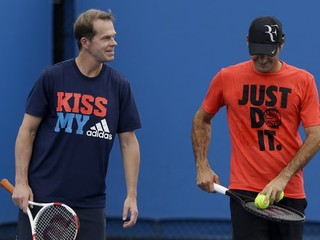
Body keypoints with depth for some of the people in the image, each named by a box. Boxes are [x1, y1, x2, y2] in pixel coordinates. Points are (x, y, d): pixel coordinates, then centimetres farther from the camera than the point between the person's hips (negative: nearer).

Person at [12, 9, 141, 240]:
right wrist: (21, 182, -7)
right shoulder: (52, 77, -3)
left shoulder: (119, 86, 2)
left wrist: (132, 195, -1)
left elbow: (128, 142, 5)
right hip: (42, 197, -2)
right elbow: (28, 130, 1)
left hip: (90, 201, 2)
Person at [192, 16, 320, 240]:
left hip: (289, 193, 1)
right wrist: (202, 167, 6)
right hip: (245, 192, -1)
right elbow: (201, 120, 16)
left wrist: (282, 178, -15)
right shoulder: (227, 78, 1)